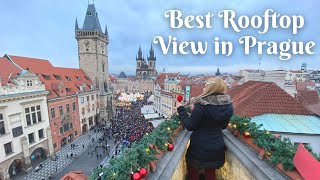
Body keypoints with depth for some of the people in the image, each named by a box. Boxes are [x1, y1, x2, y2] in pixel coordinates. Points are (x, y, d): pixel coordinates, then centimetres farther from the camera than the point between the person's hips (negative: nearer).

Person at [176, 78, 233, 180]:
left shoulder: (202, 105, -26)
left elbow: (190, 126, -18)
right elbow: (223, 126, 8)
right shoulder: (228, 105, -7)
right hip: (217, 148, 6)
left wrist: (181, 109, -10)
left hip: (199, 149, -5)